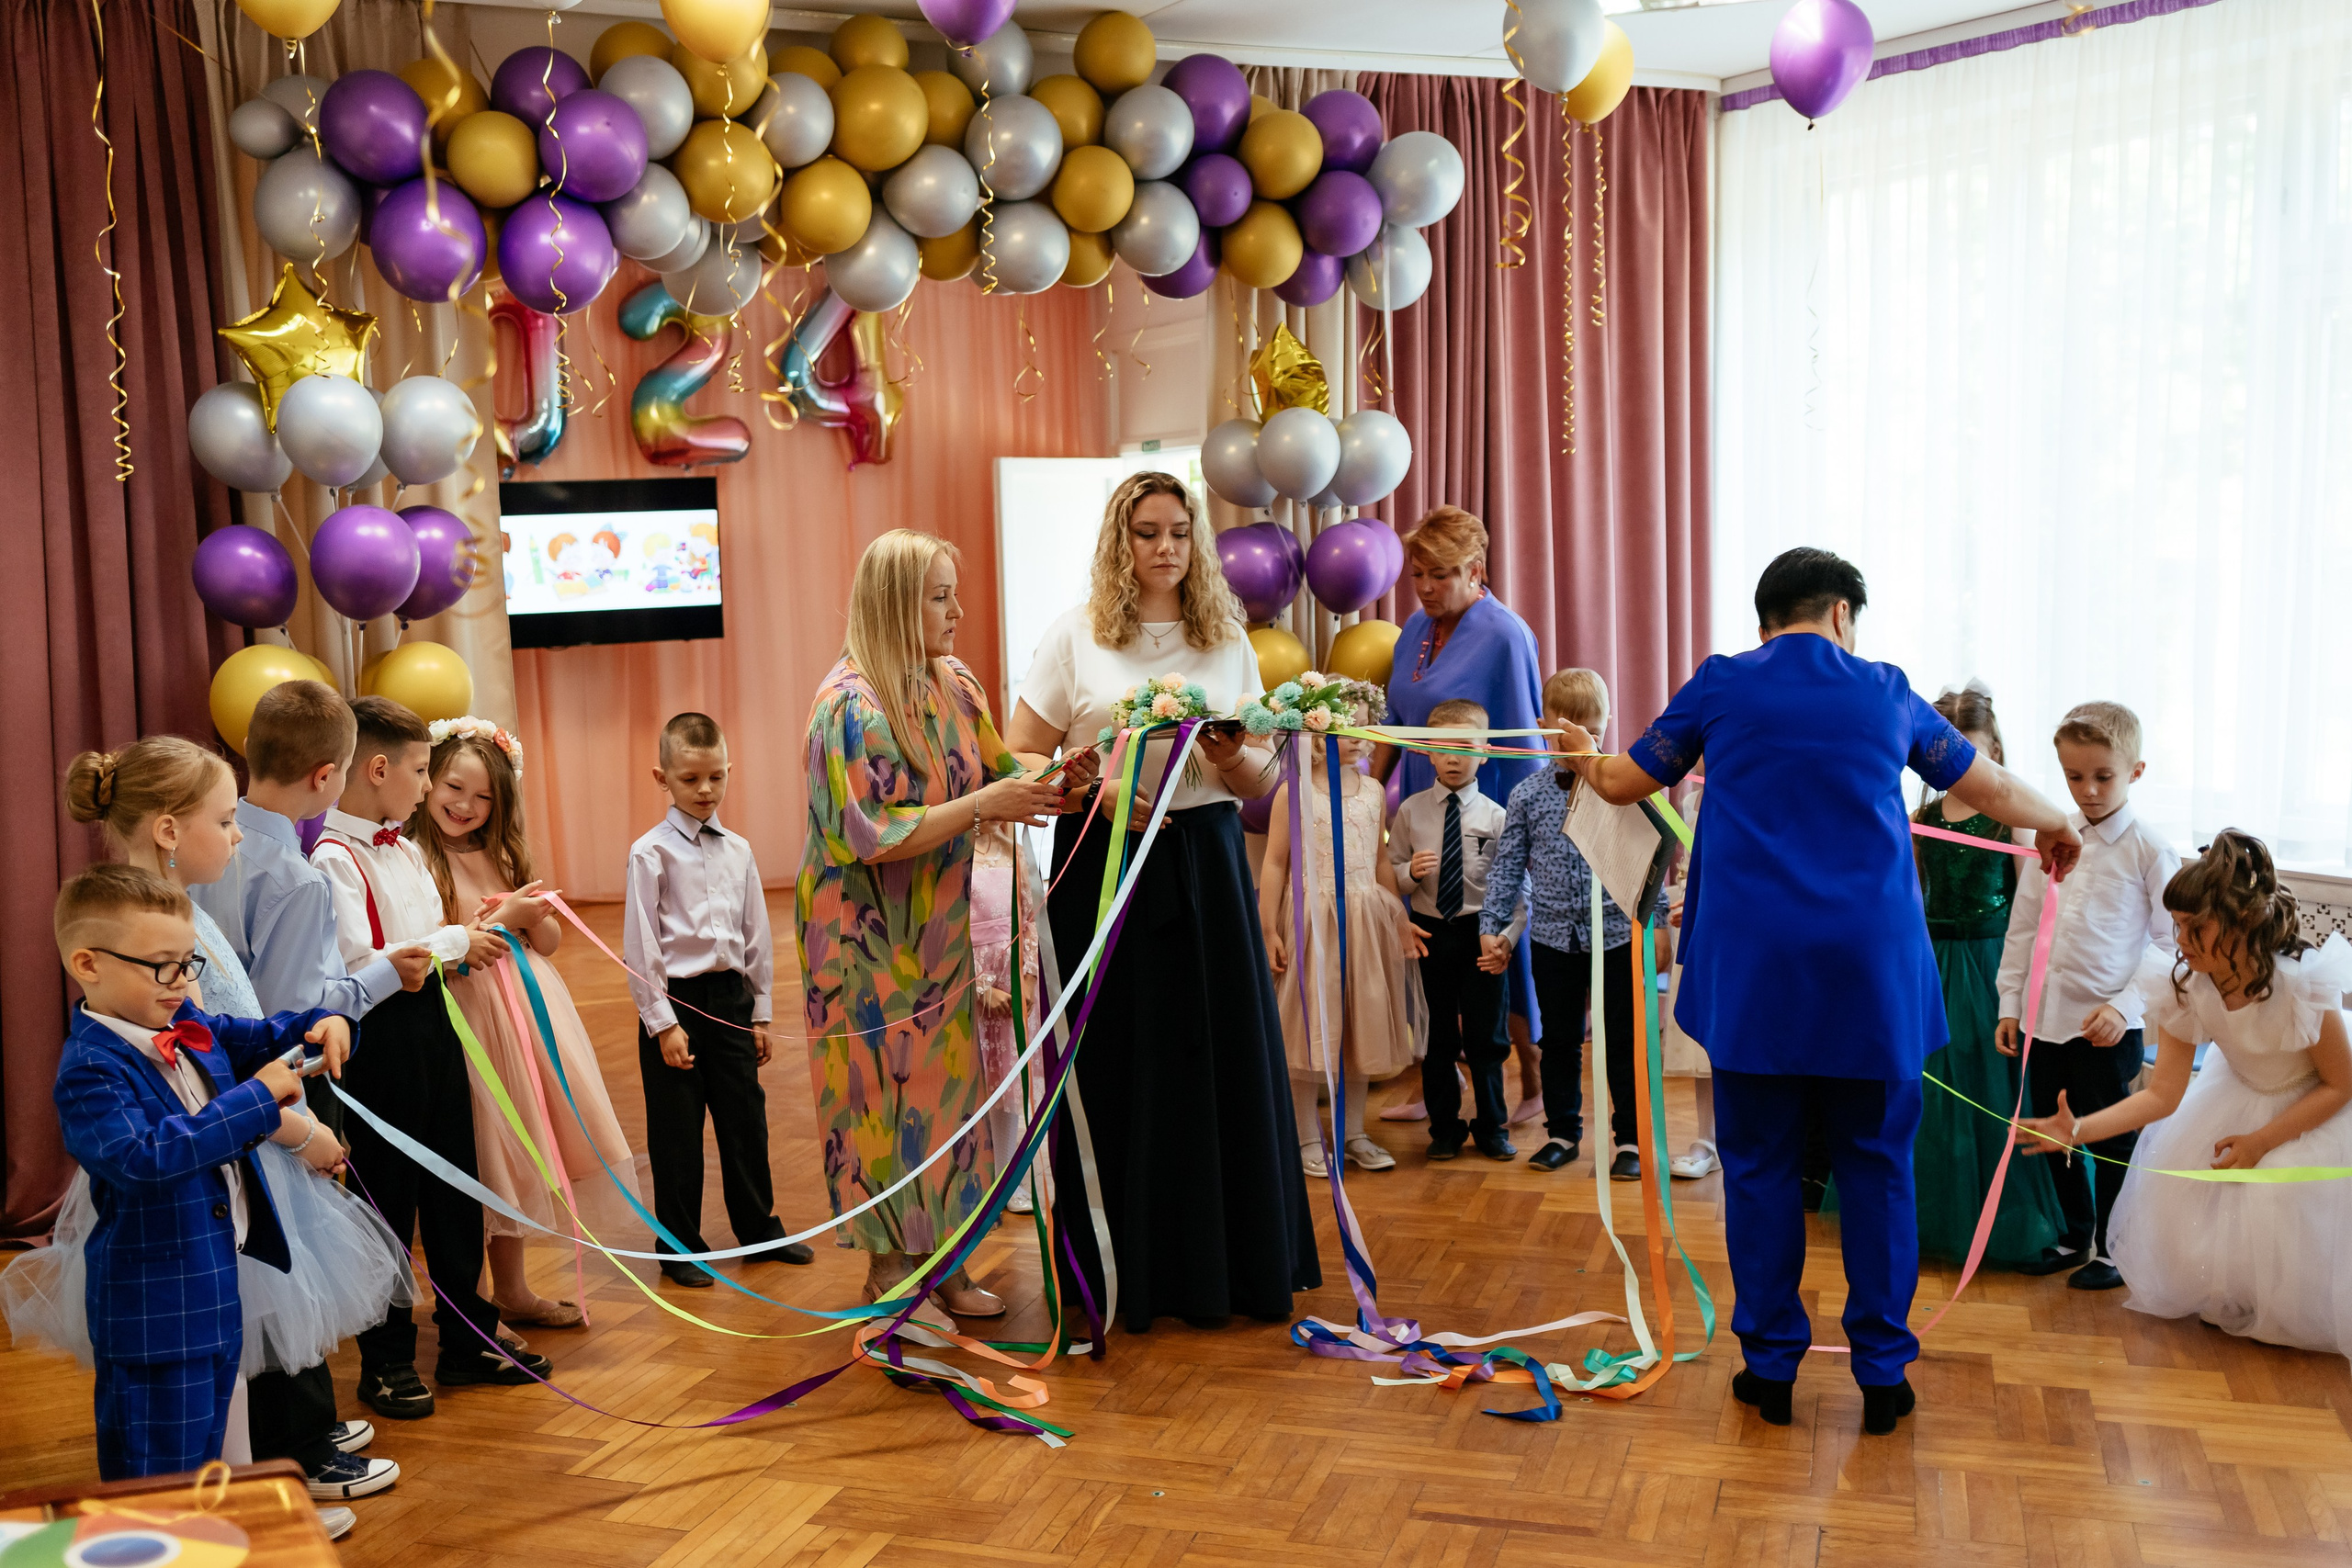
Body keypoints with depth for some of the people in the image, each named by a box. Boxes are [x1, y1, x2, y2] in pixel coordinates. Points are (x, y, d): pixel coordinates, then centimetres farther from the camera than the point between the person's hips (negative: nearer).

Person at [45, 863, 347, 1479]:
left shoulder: (189, 1026, 3)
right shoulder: (90, 1071, -22)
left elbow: (261, 1037, 21)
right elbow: (142, 1157, -34)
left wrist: (321, 1025, -1)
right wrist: (258, 1098, -31)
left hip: (216, 1283, 9)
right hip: (153, 1307, -8)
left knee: (204, 1450, 23)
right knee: (156, 1472, 3)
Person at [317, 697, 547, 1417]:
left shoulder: (406, 850, 11)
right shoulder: (333, 860, -16)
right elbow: (359, 967, -24)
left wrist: (487, 928, 3)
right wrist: (453, 942, -15)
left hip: (432, 1021, 8)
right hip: (382, 1039, -8)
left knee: (454, 1189, 15)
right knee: (387, 1201, 4)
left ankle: (469, 1338, 28)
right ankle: (387, 1362, 18)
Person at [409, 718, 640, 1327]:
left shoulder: (501, 853, 11)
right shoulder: (414, 859, -10)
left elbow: (550, 941, 13)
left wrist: (535, 915, -8)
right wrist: (500, 918, -18)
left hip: (530, 1010, 7)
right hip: (468, 1018, -7)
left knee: (520, 1154, 13)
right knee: (484, 1158, -1)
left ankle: (513, 1290, 25)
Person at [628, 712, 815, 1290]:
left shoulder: (739, 851, 7)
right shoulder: (651, 852, -7)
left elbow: (757, 936, 11)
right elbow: (640, 945, -9)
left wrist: (761, 1013, 9)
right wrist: (662, 1023, -12)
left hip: (730, 996, 4)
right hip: (676, 1000, -4)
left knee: (746, 1117, 12)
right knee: (677, 1131, 5)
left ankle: (759, 1227, 28)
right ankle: (680, 1247, 19)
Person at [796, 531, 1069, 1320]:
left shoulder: (954, 684, 3)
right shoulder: (850, 706, -19)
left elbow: (998, 776, 8)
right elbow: (875, 838, -23)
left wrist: (1048, 780, -11)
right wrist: (983, 804, -23)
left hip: (937, 928, 7)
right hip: (868, 936, -7)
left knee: (945, 1083, 11)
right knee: (885, 1089, 2)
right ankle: (888, 1268, 16)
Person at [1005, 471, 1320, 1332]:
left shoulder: (1229, 643, 10)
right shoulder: (1075, 636, 2)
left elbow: (1262, 782, 11)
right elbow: (1020, 762, -1)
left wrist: (1232, 758, -11)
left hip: (1206, 865, 3)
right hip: (1104, 868, -2)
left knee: (1222, 1057, 3)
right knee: (1118, 1064, 1)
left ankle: (1235, 1263, 17)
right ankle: (1122, 1273, 14)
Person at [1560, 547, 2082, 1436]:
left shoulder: (1720, 687, 6)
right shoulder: (1884, 693, 10)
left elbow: (1626, 783, 15)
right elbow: (1986, 786, 22)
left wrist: (1582, 758, 38)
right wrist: (2054, 827, 43)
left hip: (1751, 964, 0)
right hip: (1872, 964, 1)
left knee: (1759, 1163, 8)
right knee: (1876, 1165, 9)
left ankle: (1771, 1367, 15)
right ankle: (1883, 1374, 15)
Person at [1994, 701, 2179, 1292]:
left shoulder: (2149, 850, -6)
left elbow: (2171, 943, -6)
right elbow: (2022, 925, 10)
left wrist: (2126, 1004, -16)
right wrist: (2010, 1003, 7)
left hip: (2107, 1027, -5)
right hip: (2045, 1021, 5)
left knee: (2112, 1140, 7)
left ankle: (2112, 1248, 24)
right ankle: (2076, 1236, 34)